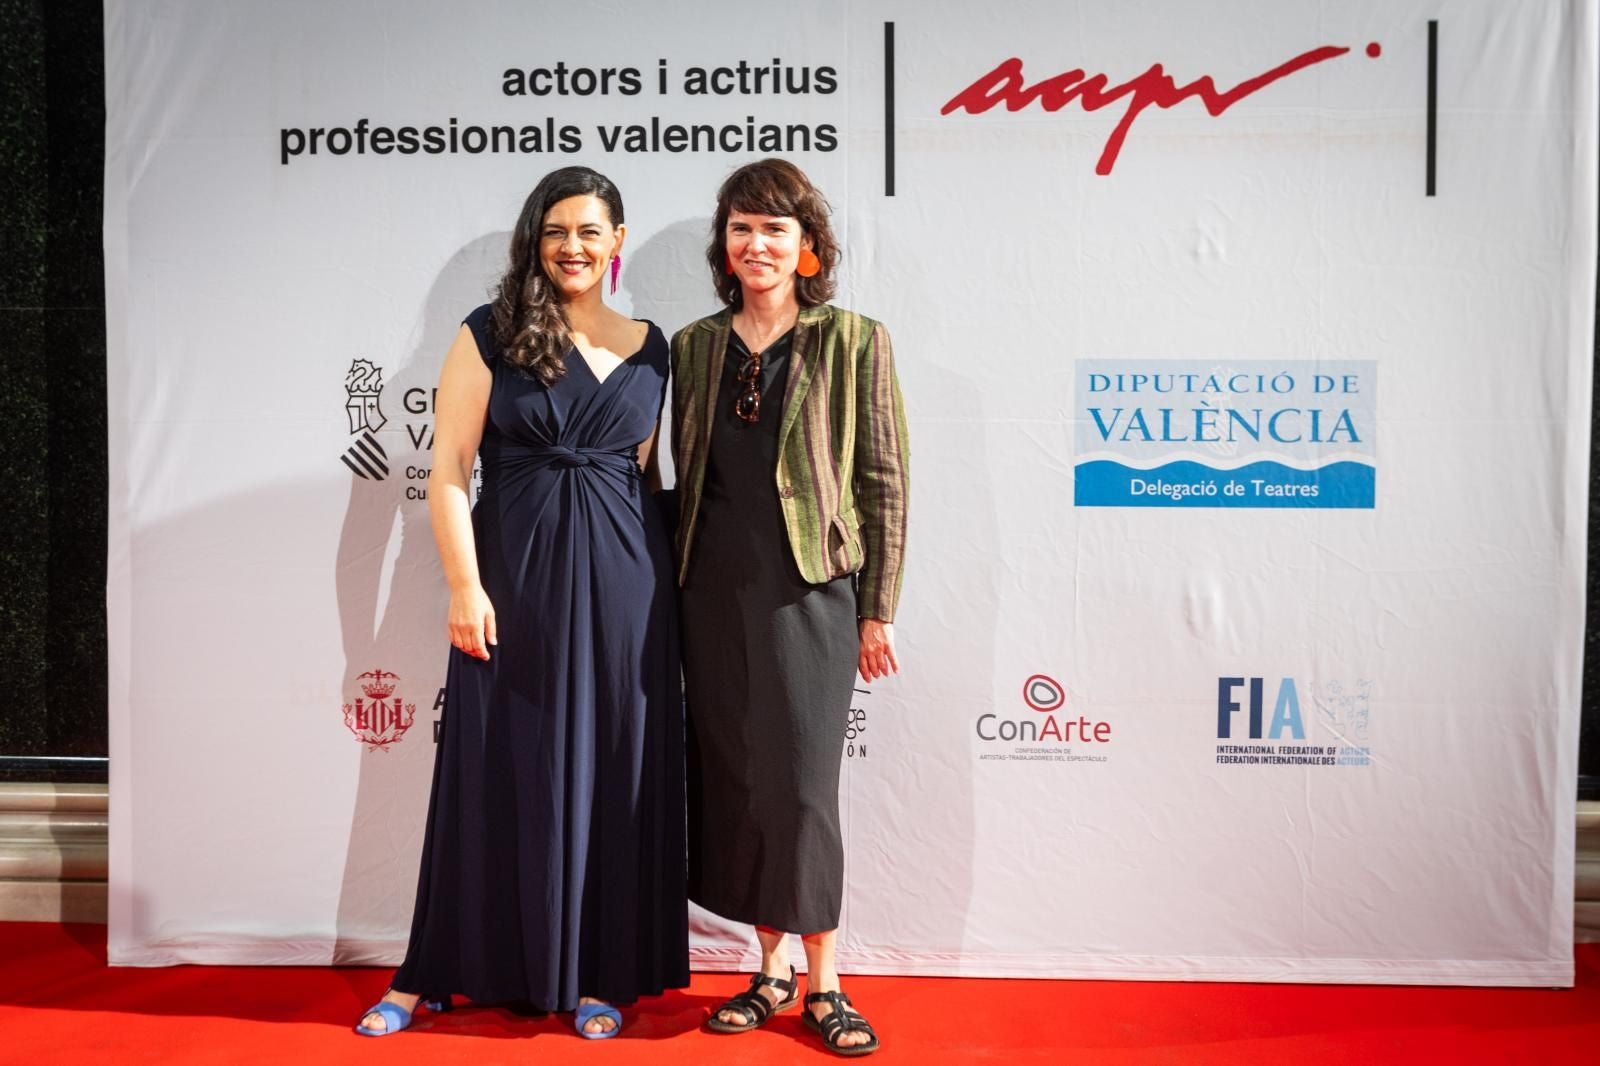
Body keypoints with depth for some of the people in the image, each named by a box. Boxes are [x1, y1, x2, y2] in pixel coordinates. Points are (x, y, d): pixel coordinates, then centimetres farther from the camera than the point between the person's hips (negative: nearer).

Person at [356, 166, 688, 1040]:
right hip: (514, 576, -2)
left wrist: (662, 576, 7)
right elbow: (447, 472, -4)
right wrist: (465, 587, -12)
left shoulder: (649, 349, 10)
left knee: (611, 774, 7)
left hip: (622, 584, 3)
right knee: (500, 771, 4)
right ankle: (436, 972, 22)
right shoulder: (489, 336, 0)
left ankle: (595, 973, 23)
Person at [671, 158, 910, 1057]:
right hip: (715, 592, 4)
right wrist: (677, 593, 10)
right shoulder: (695, 346, 10)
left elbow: (884, 482, -2)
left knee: (801, 783, -3)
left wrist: (878, 611, -5)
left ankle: (823, 982, 14)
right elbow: (687, 478, 14)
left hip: (810, 590, -4)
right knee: (734, 782, 8)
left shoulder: (854, 341, -2)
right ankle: (772, 970, 23)